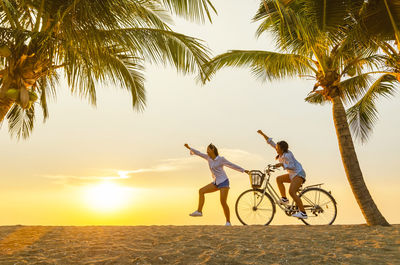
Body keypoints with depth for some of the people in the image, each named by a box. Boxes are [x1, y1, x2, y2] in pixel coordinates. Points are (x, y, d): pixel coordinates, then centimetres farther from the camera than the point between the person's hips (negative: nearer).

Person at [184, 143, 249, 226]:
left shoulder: (221, 159, -9)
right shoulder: (209, 158, 8)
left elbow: (232, 165, -4)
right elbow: (199, 153, 15)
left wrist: (243, 170, -4)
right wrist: (189, 148, 16)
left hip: (224, 182, -7)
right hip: (216, 183, 7)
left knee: (223, 202, -15)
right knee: (201, 191, -2)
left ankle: (228, 222, -1)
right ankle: (199, 211, -4)